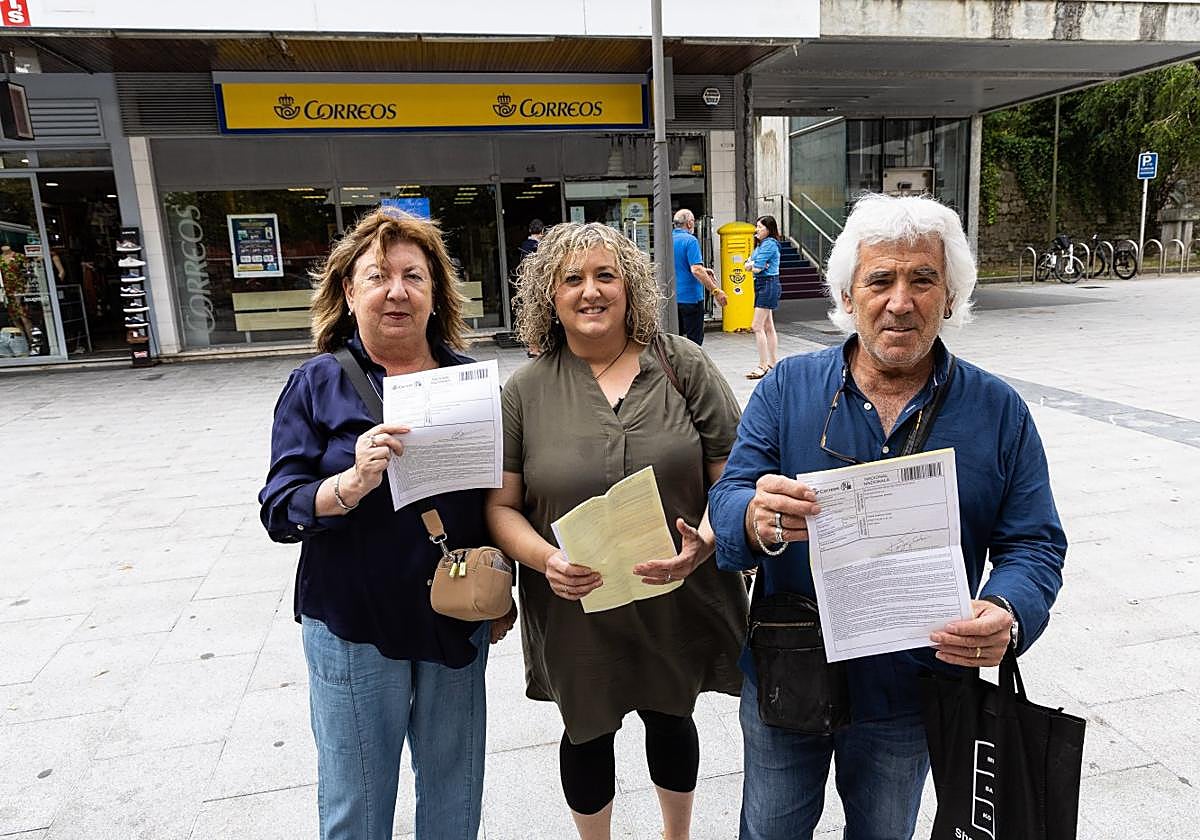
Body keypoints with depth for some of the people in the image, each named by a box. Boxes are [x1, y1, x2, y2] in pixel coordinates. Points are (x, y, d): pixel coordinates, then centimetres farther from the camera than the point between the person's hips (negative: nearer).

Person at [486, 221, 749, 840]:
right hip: (578, 609, 0)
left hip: (680, 601, 1)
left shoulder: (683, 366, -5)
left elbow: (733, 475, -5)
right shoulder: (526, 391, -4)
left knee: (670, 719, 22)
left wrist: (703, 544, -22)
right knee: (589, 734, 19)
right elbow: (500, 506, -2)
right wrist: (546, 559, -20)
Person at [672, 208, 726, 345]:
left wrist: (703, 271, 21)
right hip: (690, 297, -7)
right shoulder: (690, 240, -12)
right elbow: (696, 270, -22)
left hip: (673, 297, 7)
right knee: (695, 338, -1)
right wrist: (716, 291, -19)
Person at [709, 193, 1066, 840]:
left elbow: (1035, 543, -5)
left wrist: (1007, 615, -27)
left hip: (910, 695, 1)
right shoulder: (787, 388, -9)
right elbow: (728, 501, -14)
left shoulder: (999, 411, -6)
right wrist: (756, 518, -39)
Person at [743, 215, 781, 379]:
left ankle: (763, 366, -9)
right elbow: (747, 266, 10)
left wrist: (753, 265, 2)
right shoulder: (760, 245, 17)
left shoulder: (769, 244, -13)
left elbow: (756, 269, -18)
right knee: (768, 327, 11)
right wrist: (752, 263, -10)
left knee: (757, 326, -12)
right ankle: (772, 364, 16)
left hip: (768, 284, -10)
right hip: (761, 286, 10)